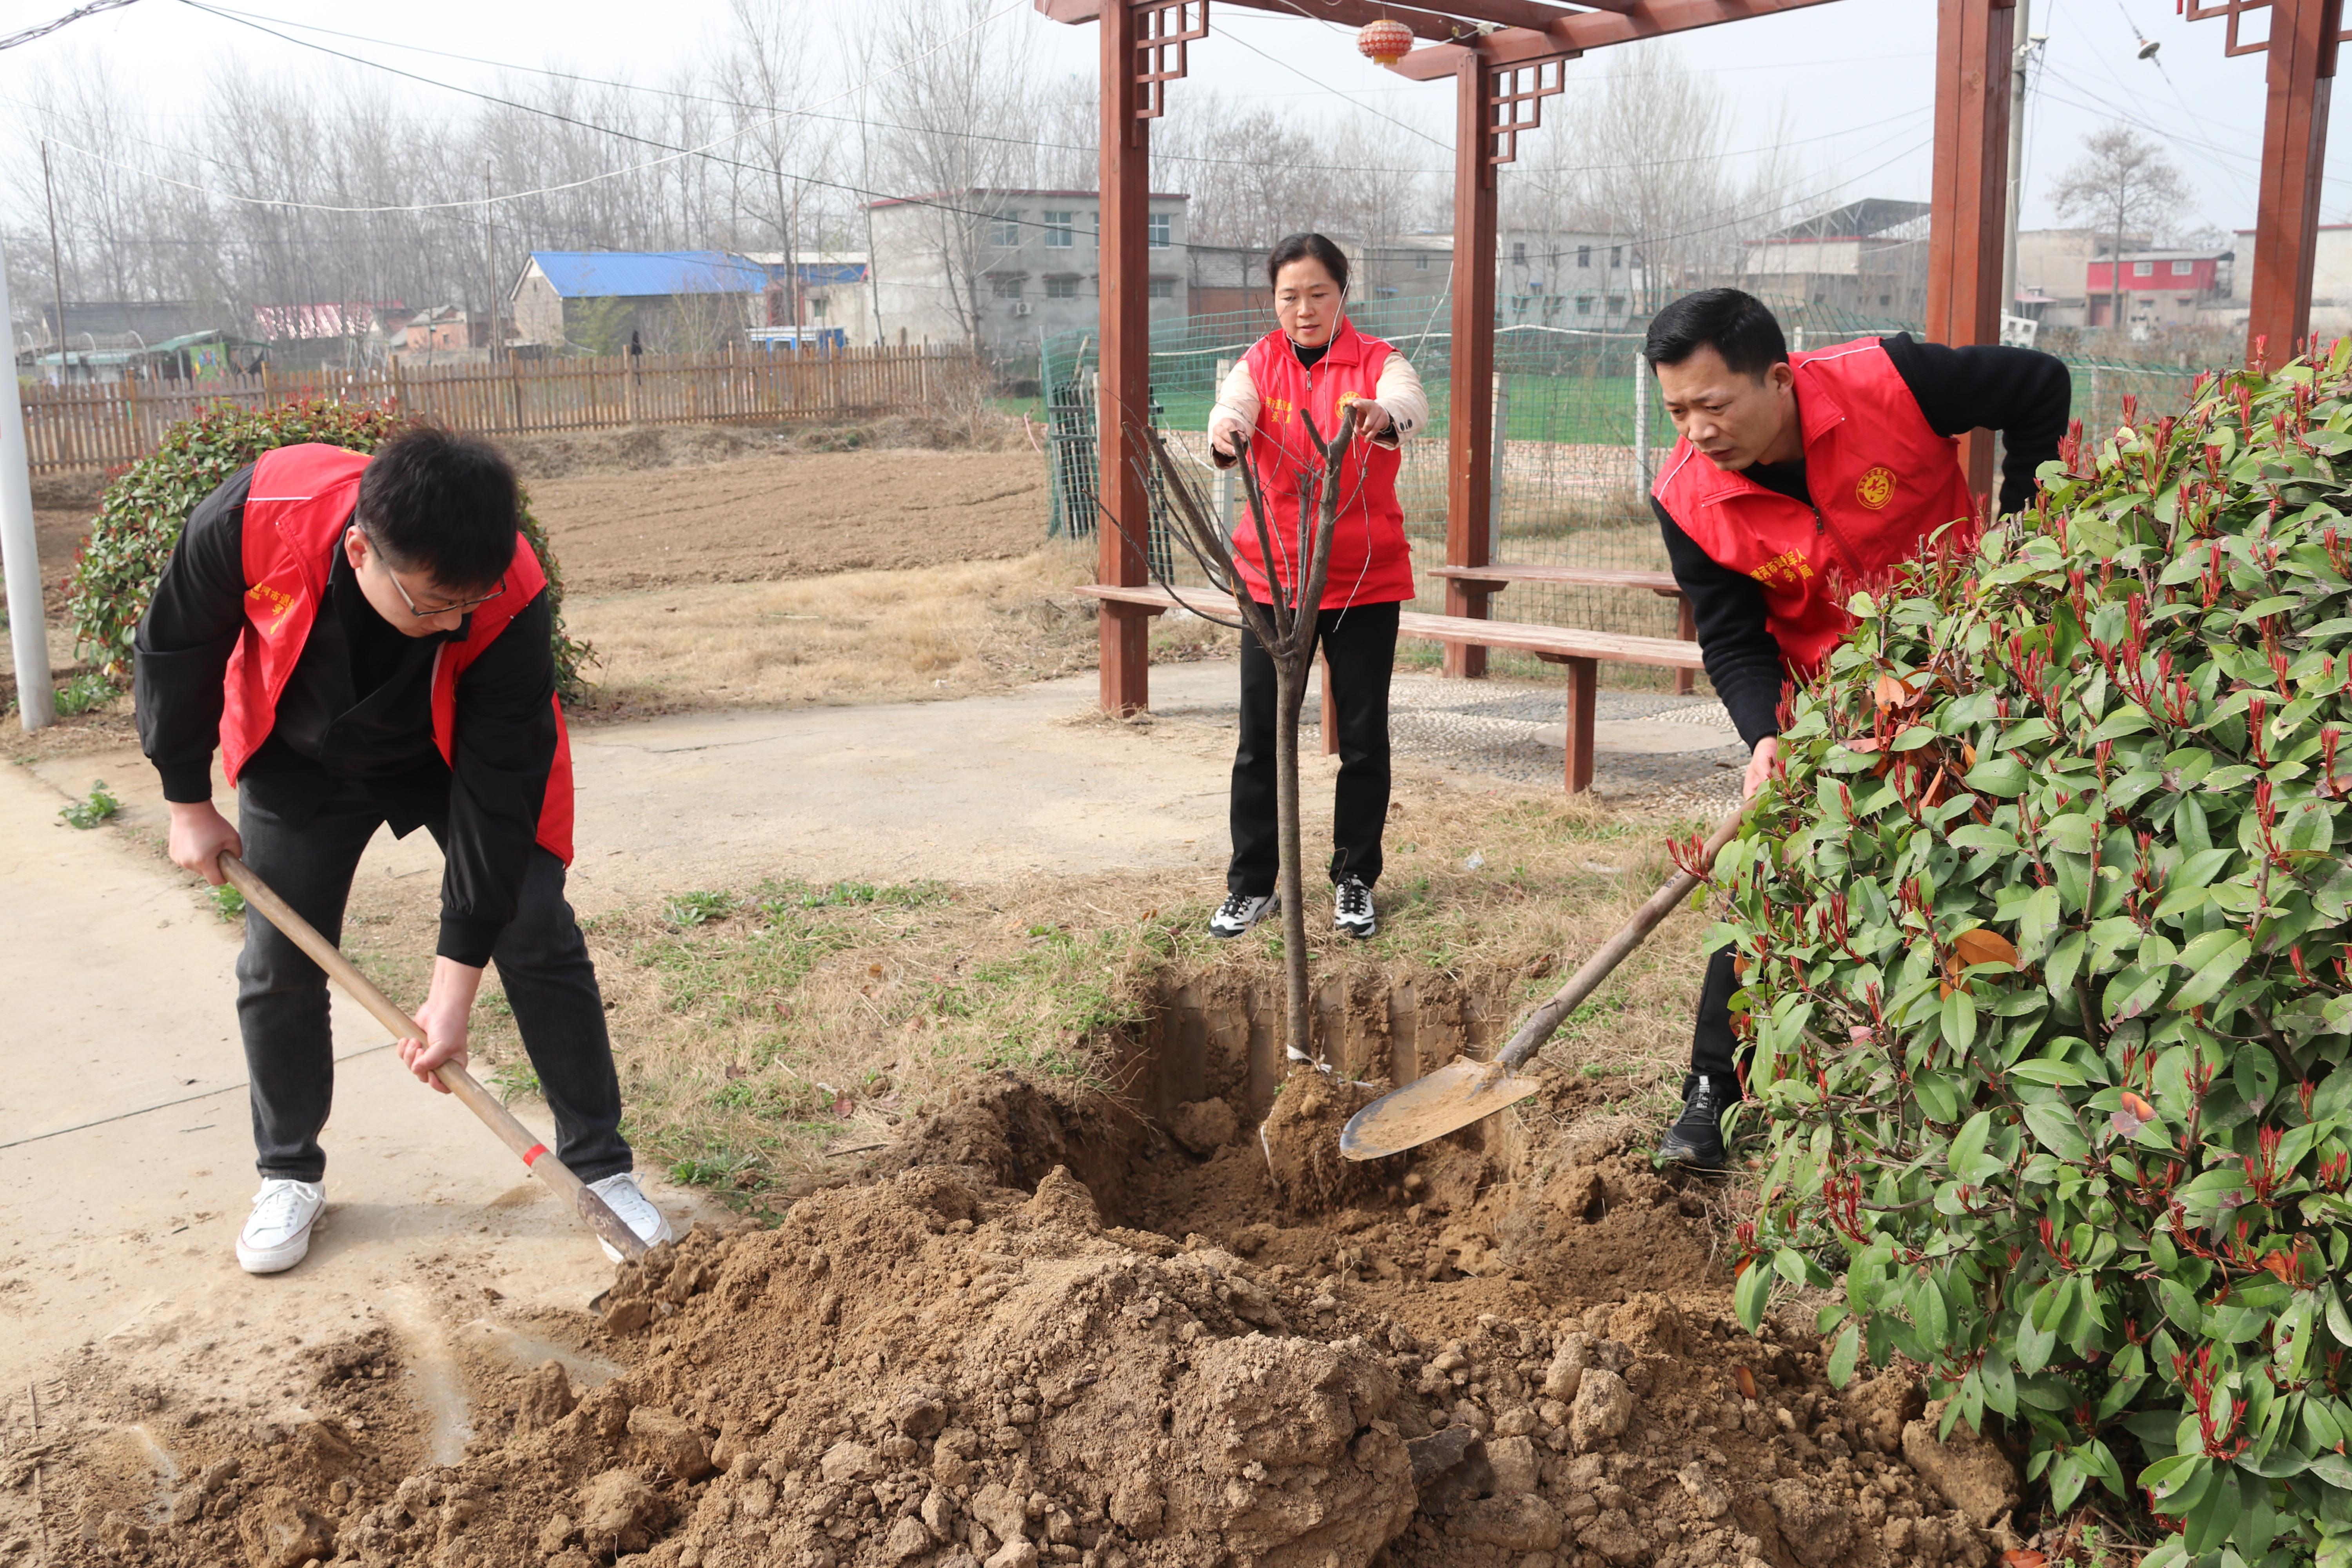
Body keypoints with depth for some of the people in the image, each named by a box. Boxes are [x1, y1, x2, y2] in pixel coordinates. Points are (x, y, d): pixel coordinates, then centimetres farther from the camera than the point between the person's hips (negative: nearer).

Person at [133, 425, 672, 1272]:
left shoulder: (510, 605, -37)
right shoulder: (248, 521, -36)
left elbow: (496, 794, -31)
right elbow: (176, 647, -14)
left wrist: (454, 992, -29)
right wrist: (189, 803, -5)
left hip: (461, 753, -1)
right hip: (301, 756, 2)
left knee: (537, 934, -10)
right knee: (278, 961, 0)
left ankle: (600, 1168, 4)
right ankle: (289, 1177, 22)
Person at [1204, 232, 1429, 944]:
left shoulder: (1375, 360, -2)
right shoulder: (1261, 362, 3)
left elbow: (1410, 400, -25)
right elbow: (1233, 403, -18)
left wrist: (1384, 415, -50)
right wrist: (1226, 431, -44)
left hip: (1366, 579, -1)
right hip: (1272, 576, 1)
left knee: (1364, 736, 6)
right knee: (1260, 738, 2)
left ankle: (1354, 880, 21)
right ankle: (1251, 885, 15)